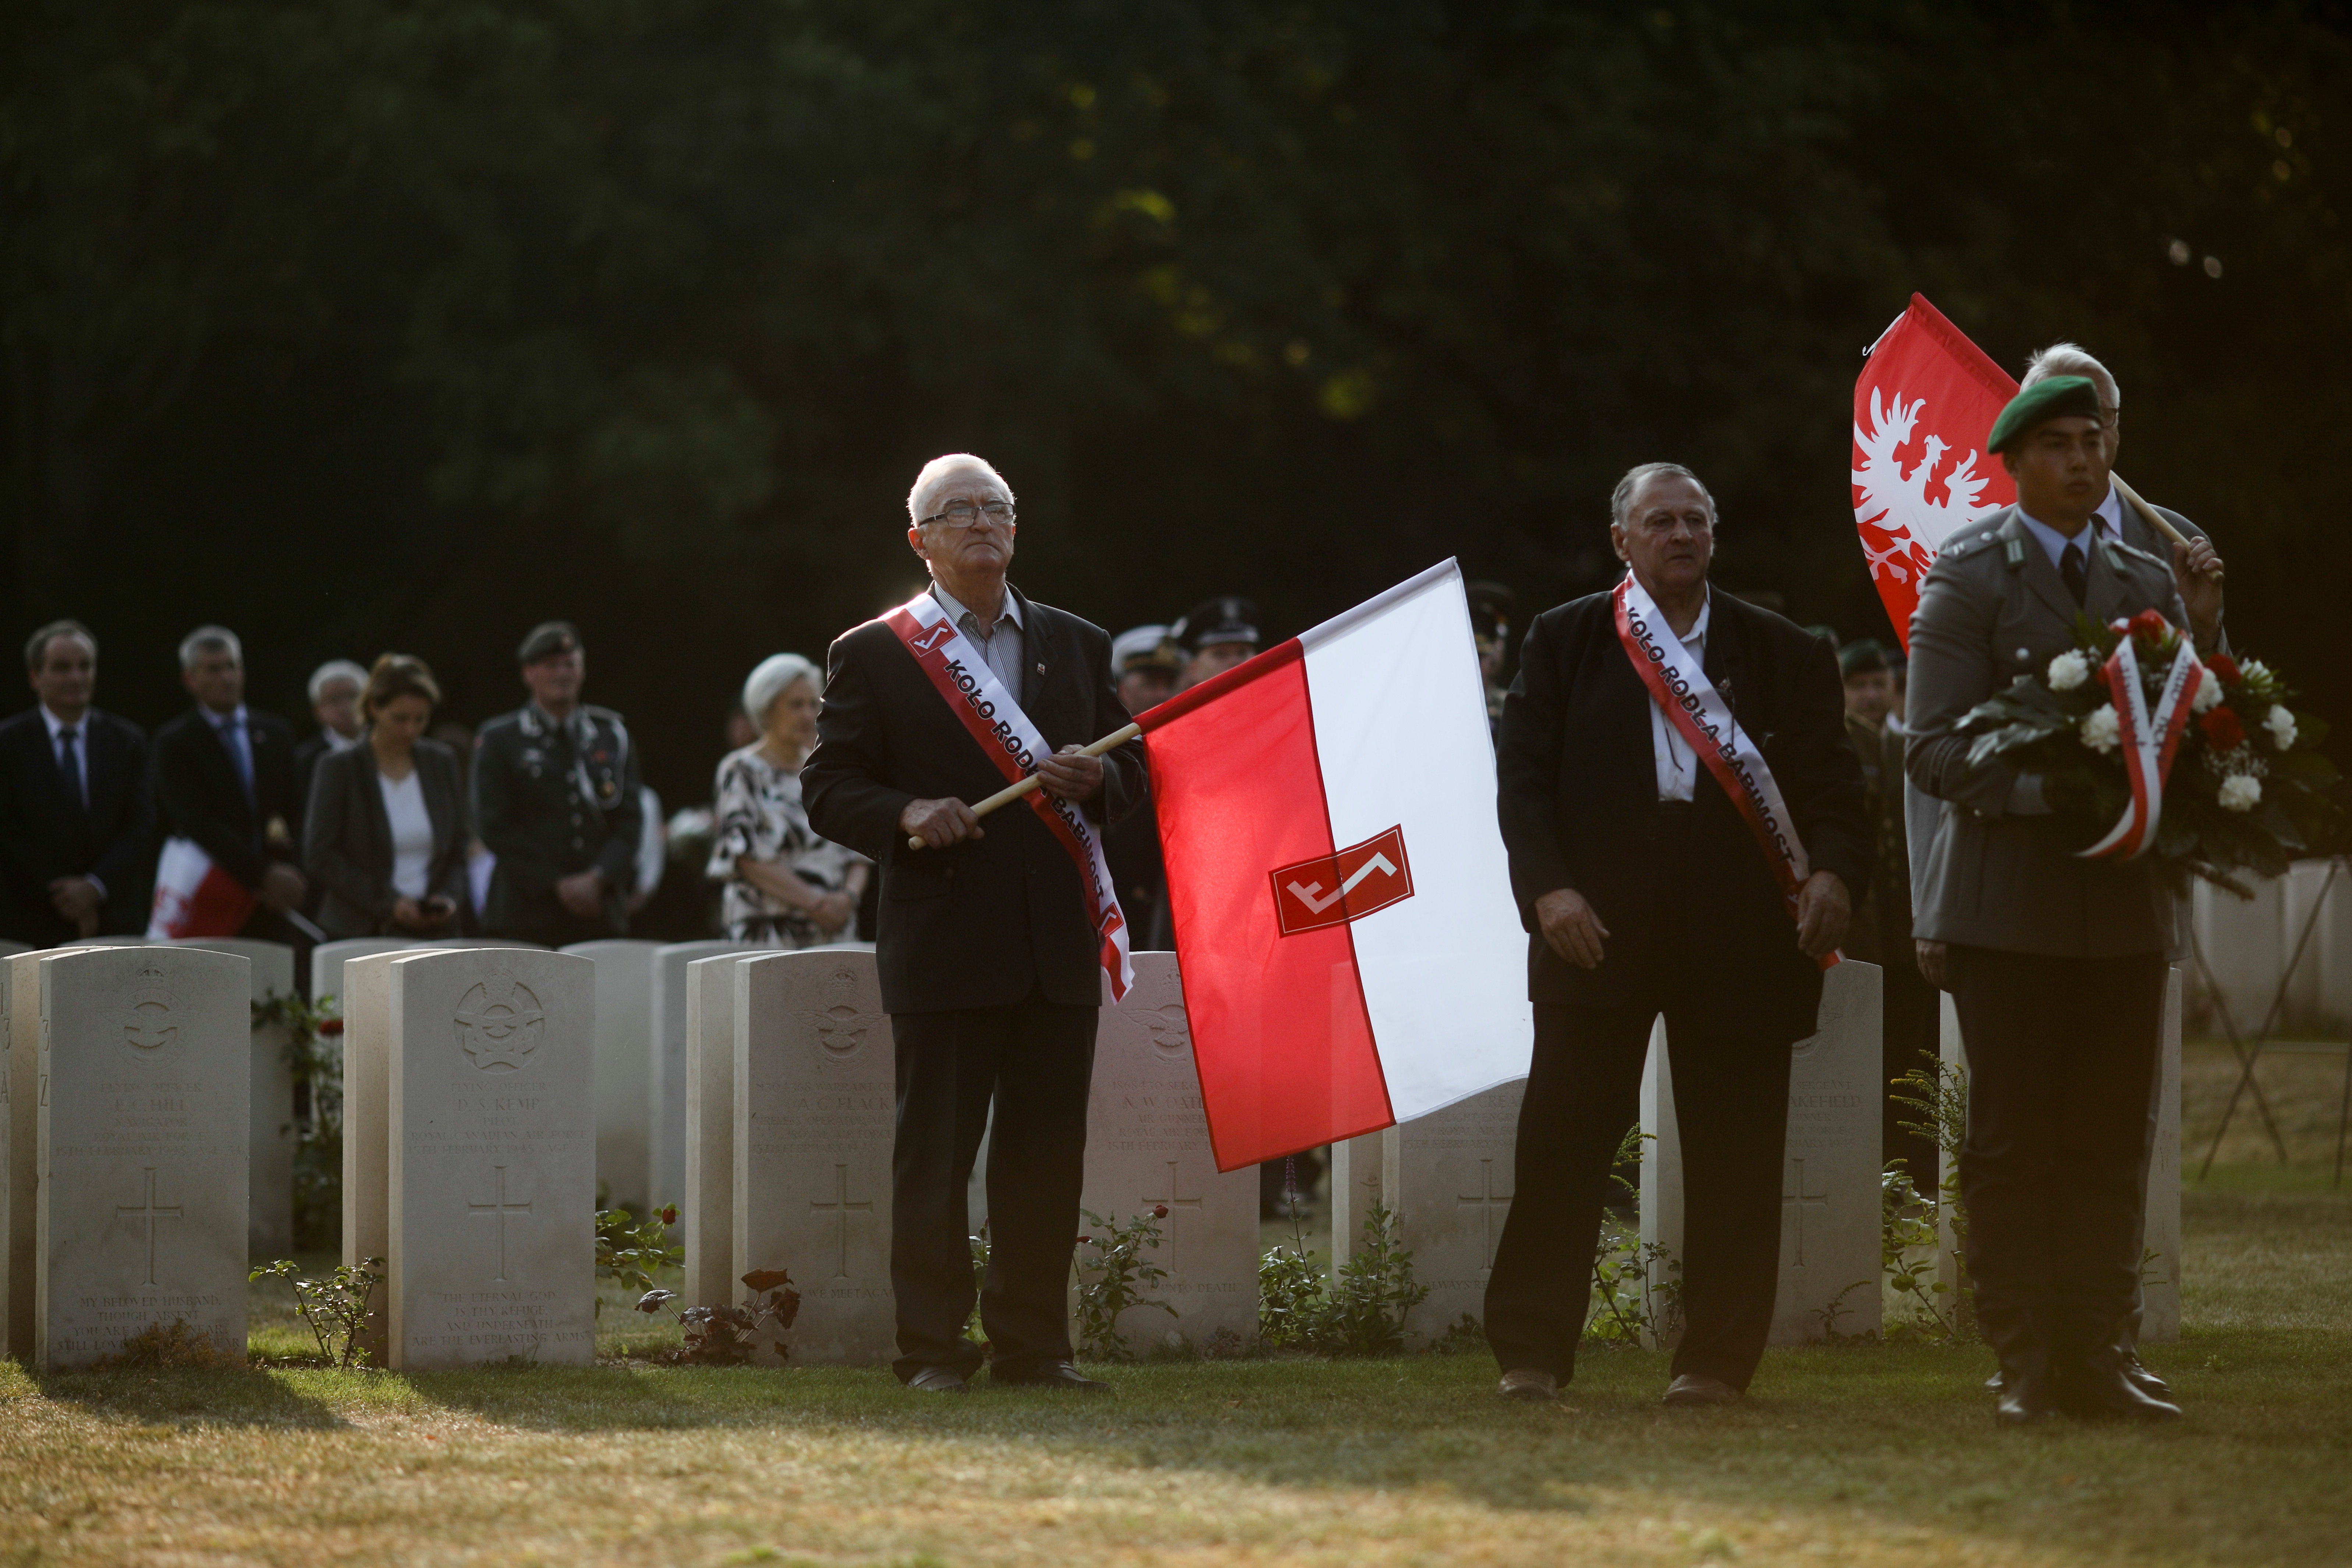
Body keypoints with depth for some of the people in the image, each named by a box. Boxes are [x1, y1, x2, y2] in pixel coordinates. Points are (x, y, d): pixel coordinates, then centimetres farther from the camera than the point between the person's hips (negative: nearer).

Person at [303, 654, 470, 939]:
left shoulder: (442, 764, 10)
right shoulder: (338, 768, -2)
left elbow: (459, 848, 15)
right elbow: (320, 856, -5)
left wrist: (449, 897, -5)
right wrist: (388, 902, -13)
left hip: (433, 933, 3)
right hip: (361, 933, -3)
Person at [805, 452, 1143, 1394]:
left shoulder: (1077, 646, 16)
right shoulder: (873, 654, 4)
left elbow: (1130, 769, 17)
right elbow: (829, 788, 0)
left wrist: (1093, 779, -6)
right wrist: (906, 814, -19)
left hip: (1058, 947, 4)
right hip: (943, 948, -3)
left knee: (1048, 1152, 4)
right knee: (935, 1154, -1)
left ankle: (1033, 1344, 11)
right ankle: (933, 1346, 4)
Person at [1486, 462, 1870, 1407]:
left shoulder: (1785, 656, 11)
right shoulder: (1565, 642, 9)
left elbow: (1830, 785, 7)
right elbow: (1523, 774, 3)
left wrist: (1833, 871, -13)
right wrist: (1548, 887, -12)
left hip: (1738, 930, 1)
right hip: (1600, 923, -1)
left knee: (1733, 1153, 1)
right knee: (1563, 1140, -3)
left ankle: (1717, 1359, 9)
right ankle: (1532, 1351, 4)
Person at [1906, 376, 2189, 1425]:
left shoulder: (2149, 581, 15)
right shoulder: (1967, 579, -1)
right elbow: (1935, 751, -8)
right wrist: (2054, 789, -21)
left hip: (2123, 905, 4)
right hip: (2010, 911, -4)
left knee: (2111, 1144, 4)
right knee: (2011, 1146, -2)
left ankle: (2095, 1359, 9)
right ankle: (2025, 1367, 2)